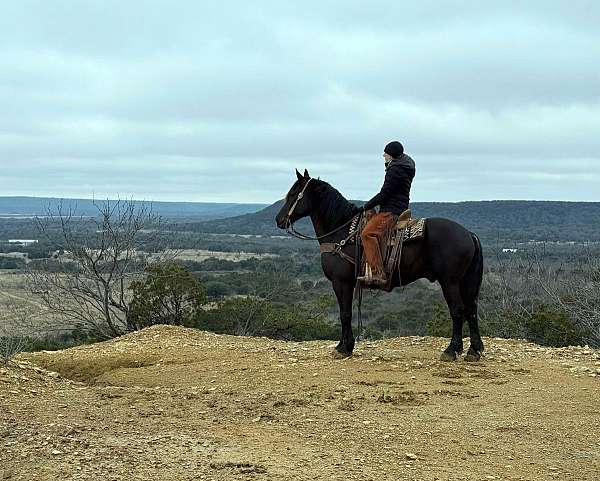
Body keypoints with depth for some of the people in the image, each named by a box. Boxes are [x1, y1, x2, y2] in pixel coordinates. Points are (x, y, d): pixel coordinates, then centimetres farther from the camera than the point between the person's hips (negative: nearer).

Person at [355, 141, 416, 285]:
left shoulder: (395, 170, -13)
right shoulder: (404, 168, 20)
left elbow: (384, 194, -17)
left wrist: (364, 208, -11)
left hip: (390, 211, -12)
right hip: (399, 209, 12)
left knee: (368, 234, -26)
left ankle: (378, 274, -36)